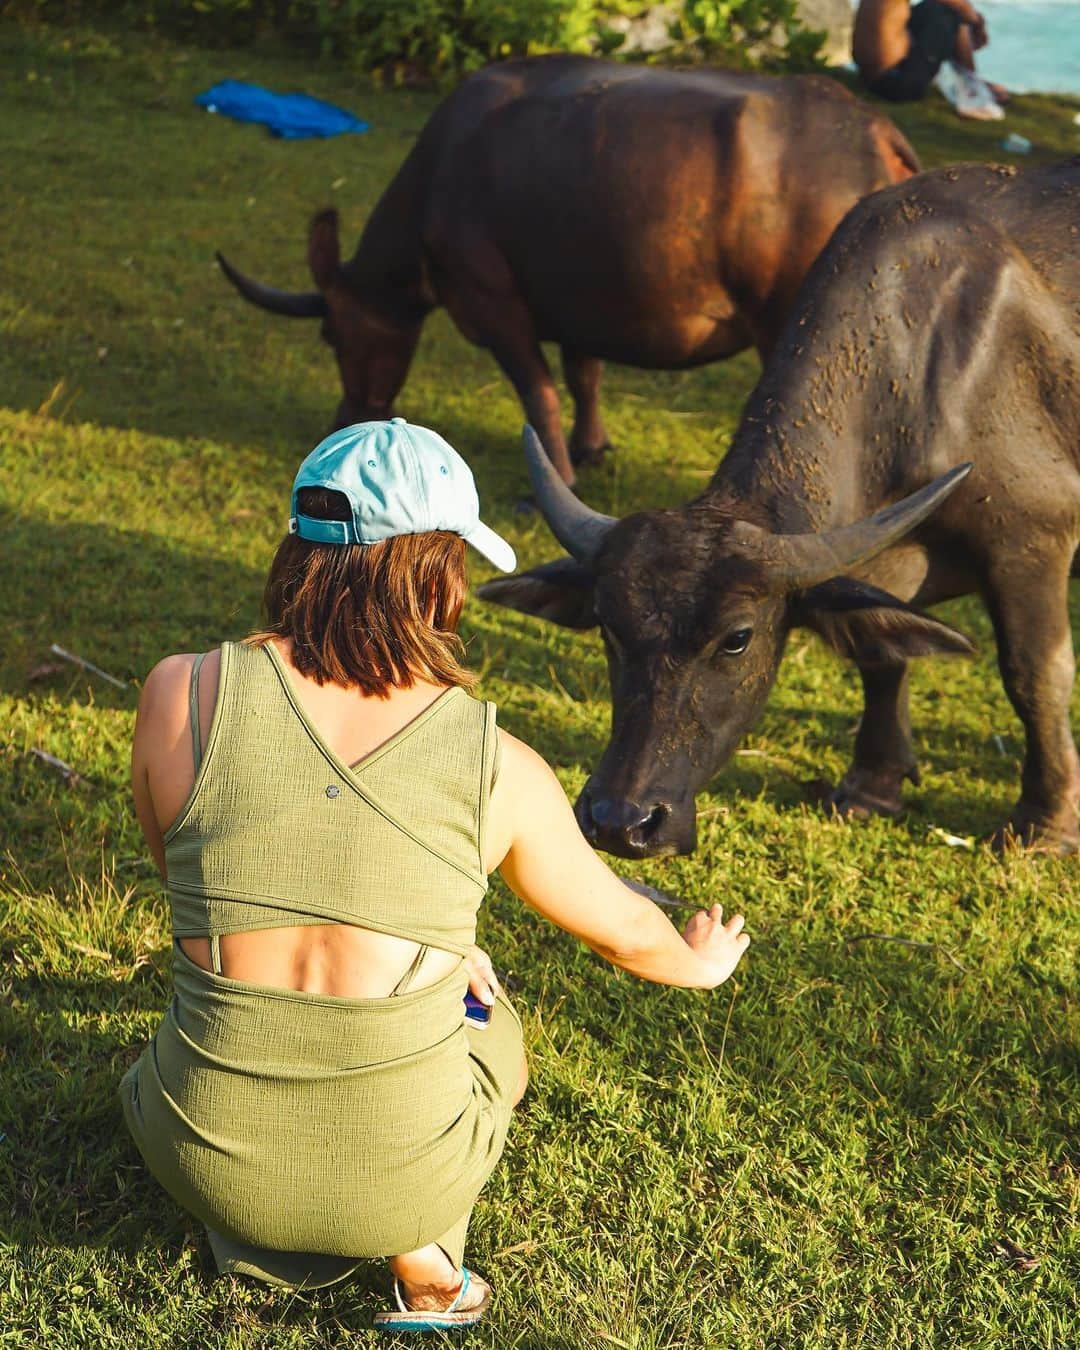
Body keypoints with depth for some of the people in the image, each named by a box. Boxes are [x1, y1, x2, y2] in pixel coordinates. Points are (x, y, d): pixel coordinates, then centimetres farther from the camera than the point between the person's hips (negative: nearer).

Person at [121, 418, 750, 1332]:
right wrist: (698, 964, 35)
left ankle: (261, 1231, 12)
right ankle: (422, 1256, 9)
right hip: (403, 1177, -1)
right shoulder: (499, 768, -9)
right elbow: (621, 930, 10)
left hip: (208, 1157, 2)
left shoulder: (184, 696, -10)